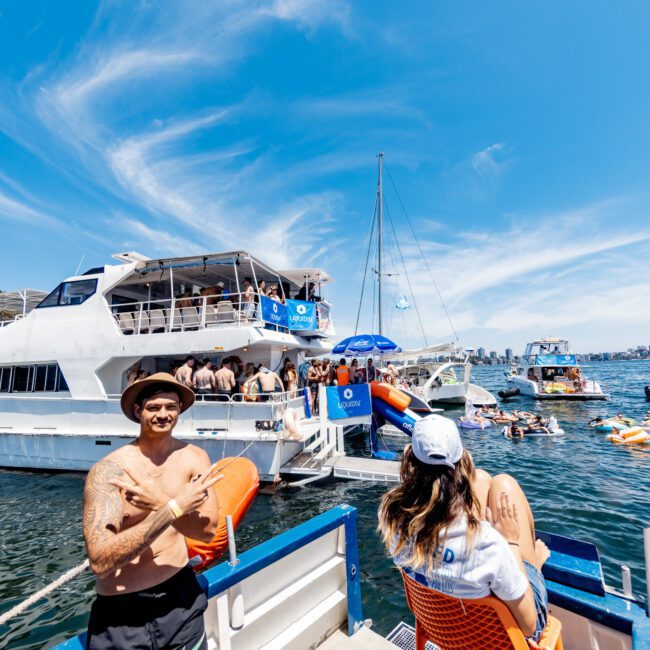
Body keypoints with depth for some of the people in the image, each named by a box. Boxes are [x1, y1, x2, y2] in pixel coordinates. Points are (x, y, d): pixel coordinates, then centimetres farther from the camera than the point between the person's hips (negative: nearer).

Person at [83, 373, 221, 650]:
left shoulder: (194, 457, -10)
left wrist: (160, 503, -27)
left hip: (181, 596, 3)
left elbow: (208, 530, -14)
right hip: (121, 612, -2)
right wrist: (173, 508, -31)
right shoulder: (108, 470, -20)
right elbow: (100, 562, -25)